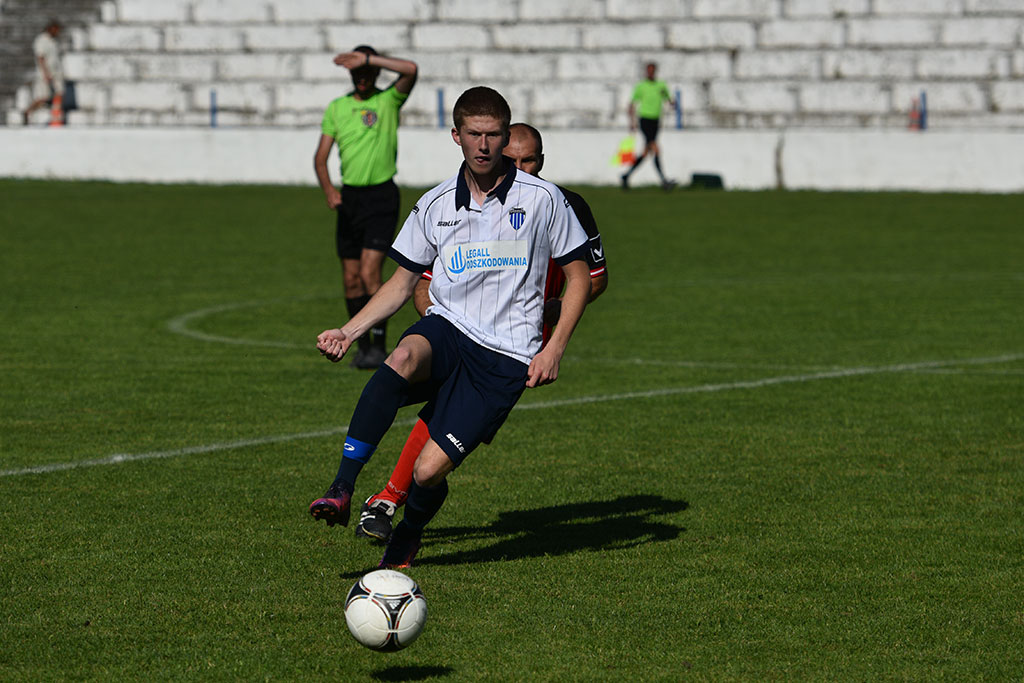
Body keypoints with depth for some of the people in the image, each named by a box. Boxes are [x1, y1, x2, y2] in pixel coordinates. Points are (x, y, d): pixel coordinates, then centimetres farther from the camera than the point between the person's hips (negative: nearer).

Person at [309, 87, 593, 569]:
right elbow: (403, 282, 18)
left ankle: (403, 544, 22)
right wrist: (348, 331, 4)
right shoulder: (435, 206, 9)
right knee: (403, 358, -38)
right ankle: (341, 491, -38)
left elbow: (579, 277, 8)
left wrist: (554, 349, -3)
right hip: (446, 330, 3)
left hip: (506, 355, -2)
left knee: (429, 471, -14)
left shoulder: (542, 199, 0)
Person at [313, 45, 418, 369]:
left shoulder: (389, 100, -2)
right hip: (349, 196, 4)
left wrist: (366, 59, -24)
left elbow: (410, 69, -21)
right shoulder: (336, 108, 9)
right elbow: (321, 156, 9)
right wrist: (328, 189, -9)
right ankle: (363, 345, 18)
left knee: (370, 273, -14)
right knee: (351, 279, 5)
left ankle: (380, 346, -7)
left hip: (381, 196, -4)